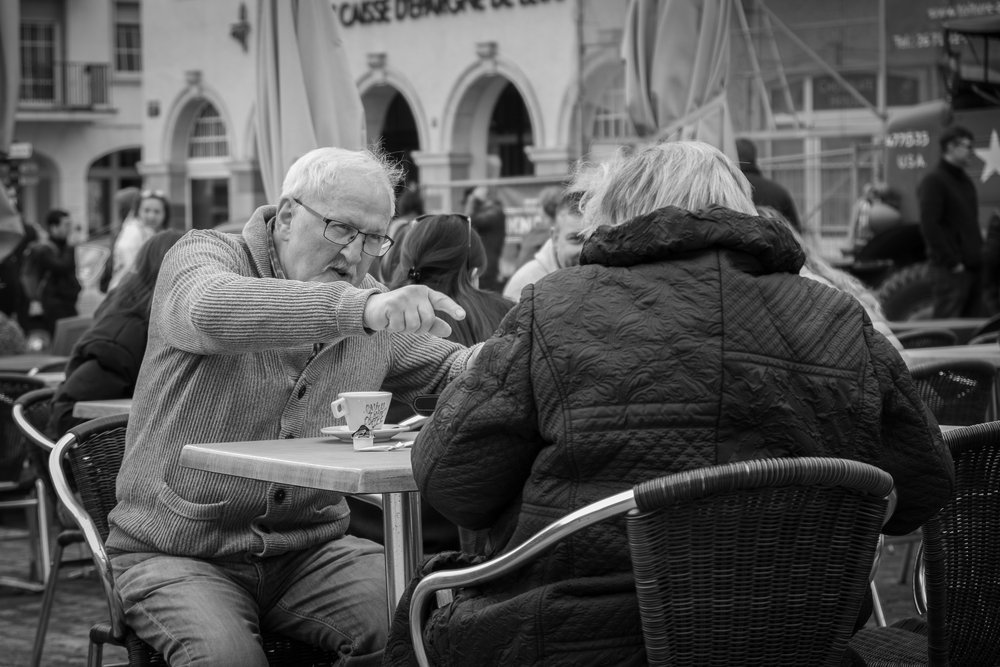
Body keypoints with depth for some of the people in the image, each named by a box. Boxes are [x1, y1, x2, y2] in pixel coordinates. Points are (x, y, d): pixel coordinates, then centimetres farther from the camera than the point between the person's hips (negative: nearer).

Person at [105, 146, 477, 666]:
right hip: (179, 554, -4)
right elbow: (210, 310, -33)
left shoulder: (373, 302, 8)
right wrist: (362, 309, -47)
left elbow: (447, 367, 21)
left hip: (310, 550, 4)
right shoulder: (202, 254, -8)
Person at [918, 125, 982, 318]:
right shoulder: (933, 181, -9)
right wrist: (952, 261, -17)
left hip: (972, 266, 9)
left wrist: (978, 256, 12)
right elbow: (929, 226, -16)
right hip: (951, 270, -9)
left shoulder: (965, 181, 19)